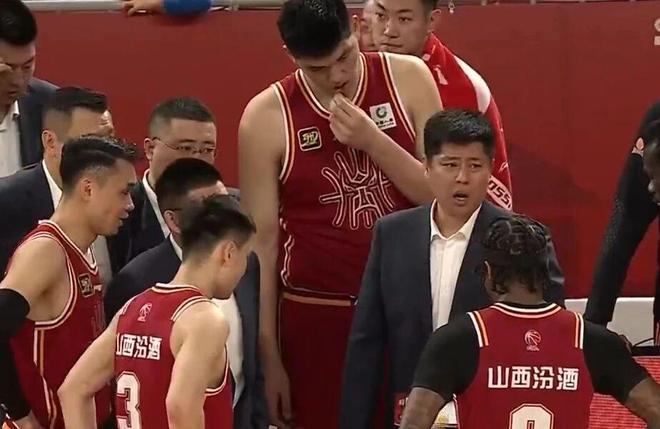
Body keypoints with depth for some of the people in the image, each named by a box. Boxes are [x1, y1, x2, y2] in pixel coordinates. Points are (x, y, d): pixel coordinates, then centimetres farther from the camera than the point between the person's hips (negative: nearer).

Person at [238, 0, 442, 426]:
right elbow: (263, 242, -2)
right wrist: (269, 358, -2)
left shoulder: (407, 79, -1)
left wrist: (373, 141, -15)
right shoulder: (266, 116, -5)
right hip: (316, 317, -1)